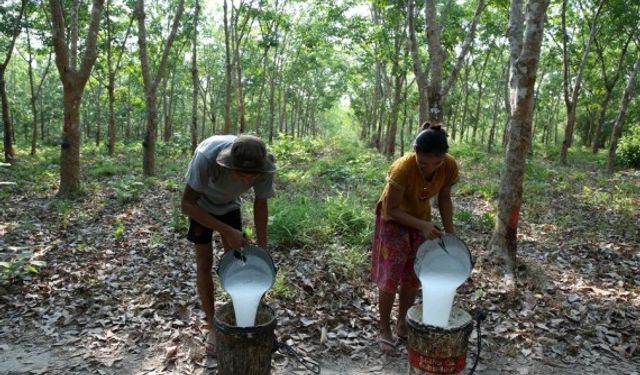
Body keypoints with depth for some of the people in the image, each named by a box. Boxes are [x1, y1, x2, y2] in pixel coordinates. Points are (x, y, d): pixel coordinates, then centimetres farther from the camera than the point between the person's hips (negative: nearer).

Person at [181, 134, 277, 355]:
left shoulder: (265, 165, -33)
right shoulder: (207, 156, -45)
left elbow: (261, 204, -15)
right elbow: (187, 204, -35)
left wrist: (262, 248, -14)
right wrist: (226, 231, -41)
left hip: (230, 205, 3)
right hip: (201, 205, -2)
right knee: (204, 262, -5)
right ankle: (213, 327, 8)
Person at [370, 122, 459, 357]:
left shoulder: (450, 167, -22)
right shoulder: (403, 168, -36)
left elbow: (444, 199, -4)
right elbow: (392, 209, -25)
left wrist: (450, 232, -6)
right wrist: (423, 226, -33)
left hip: (422, 220, 5)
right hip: (394, 220, -4)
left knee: (413, 277, 12)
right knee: (390, 278, -2)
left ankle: (402, 324, 30)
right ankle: (384, 330, 14)